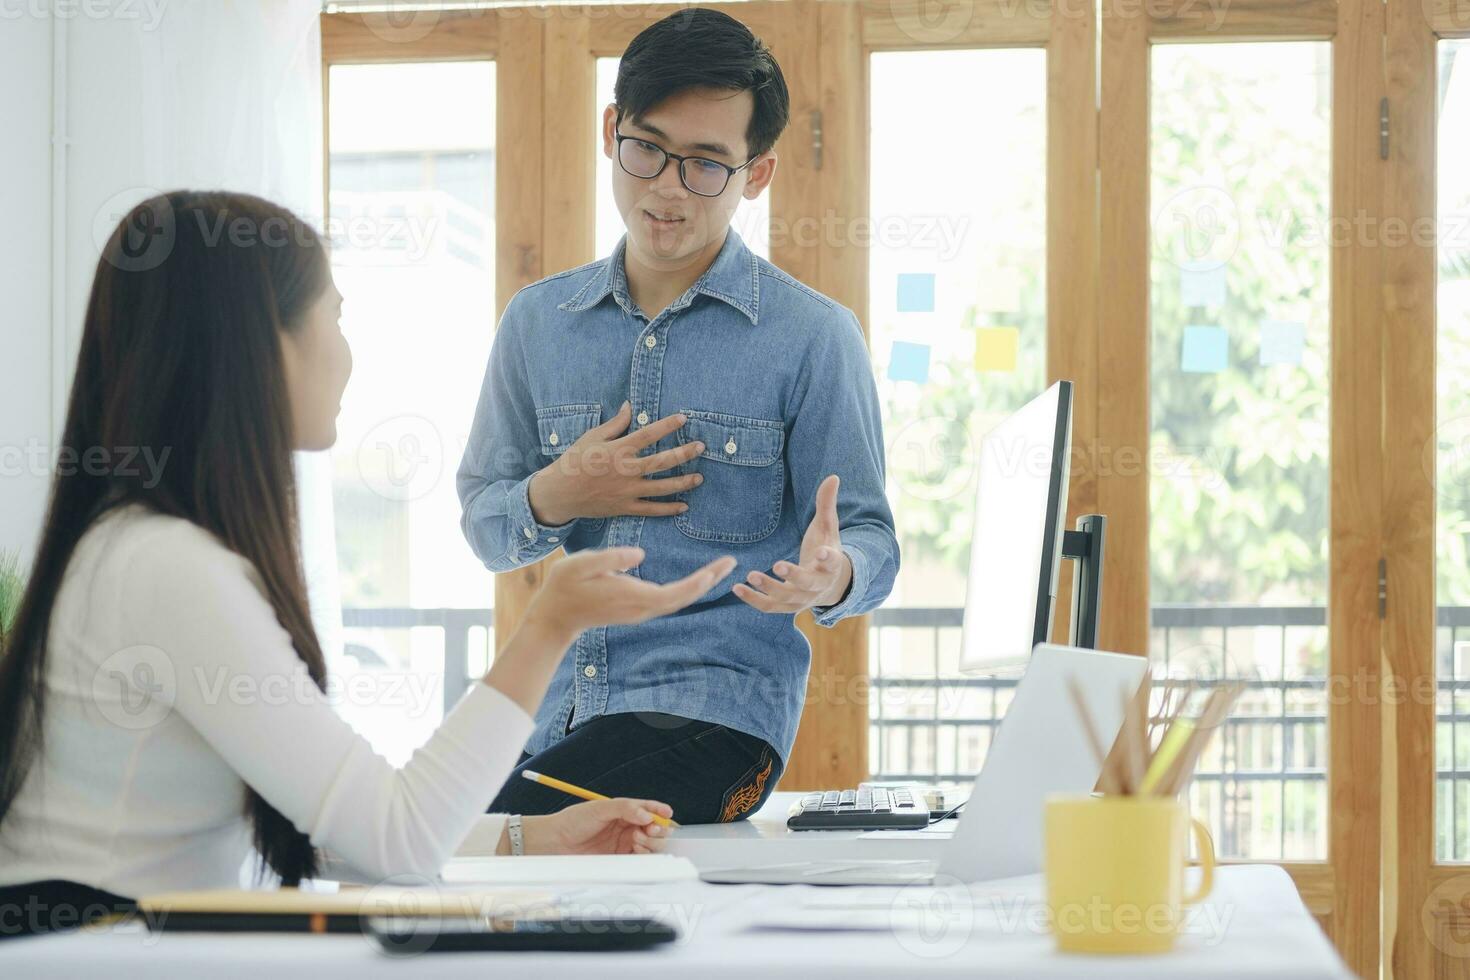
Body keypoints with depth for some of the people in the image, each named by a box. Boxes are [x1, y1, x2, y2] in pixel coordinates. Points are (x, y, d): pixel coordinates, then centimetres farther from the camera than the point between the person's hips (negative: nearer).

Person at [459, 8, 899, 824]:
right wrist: (553, 499, -5)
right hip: (551, 711, 4)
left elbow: (872, 542, 2)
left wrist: (831, 579, -22)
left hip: (714, 704, -4)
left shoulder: (812, 337, 1)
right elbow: (483, 524, 18)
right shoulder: (537, 322, 13)